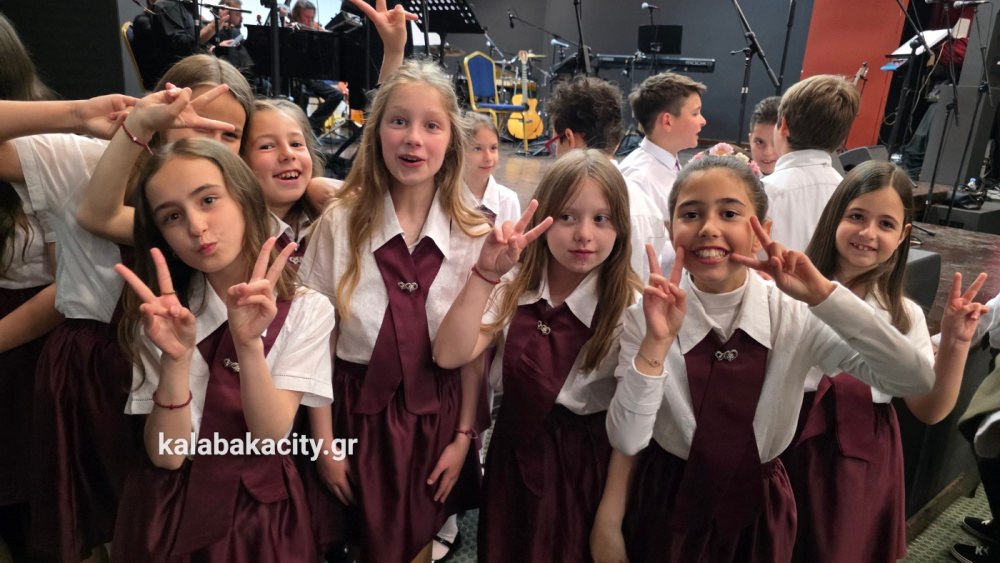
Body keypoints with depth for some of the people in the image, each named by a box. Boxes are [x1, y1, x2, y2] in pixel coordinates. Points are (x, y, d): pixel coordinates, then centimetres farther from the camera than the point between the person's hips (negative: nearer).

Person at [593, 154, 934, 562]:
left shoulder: (796, 316, -13)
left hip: (759, 512, 2)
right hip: (667, 504, -1)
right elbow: (626, 441, -21)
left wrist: (823, 296, -28)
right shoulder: (647, 317, -16)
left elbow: (916, 383, -20)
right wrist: (656, 343, -33)